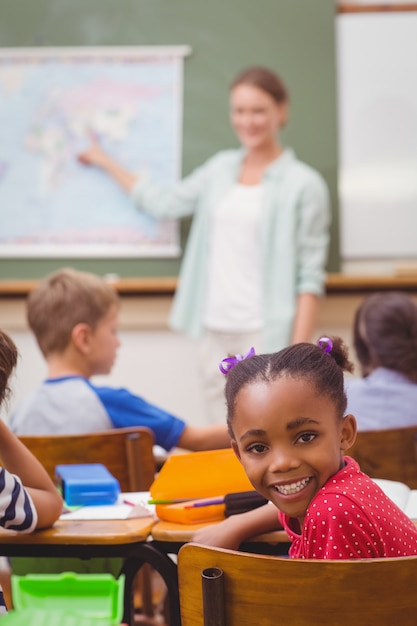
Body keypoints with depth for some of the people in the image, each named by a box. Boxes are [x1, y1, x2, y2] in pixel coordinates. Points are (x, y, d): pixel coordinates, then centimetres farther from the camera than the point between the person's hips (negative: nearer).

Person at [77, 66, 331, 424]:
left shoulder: (304, 185, -2)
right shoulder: (221, 168, 14)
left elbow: (310, 277, -6)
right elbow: (165, 203, 28)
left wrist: (299, 352, -13)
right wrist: (105, 163, 36)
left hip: (265, 336, -5)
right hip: (216, 331, 5)